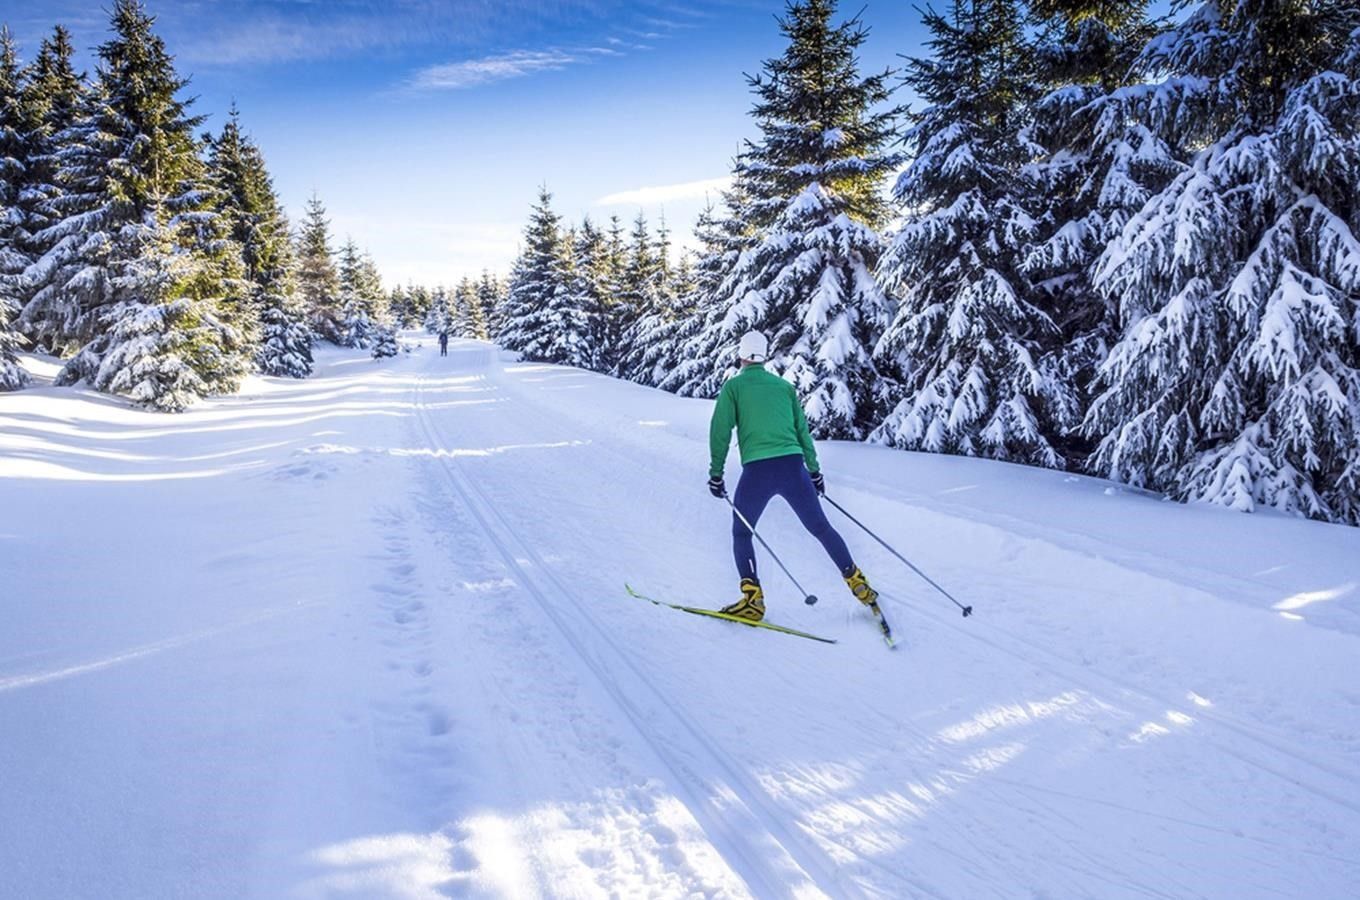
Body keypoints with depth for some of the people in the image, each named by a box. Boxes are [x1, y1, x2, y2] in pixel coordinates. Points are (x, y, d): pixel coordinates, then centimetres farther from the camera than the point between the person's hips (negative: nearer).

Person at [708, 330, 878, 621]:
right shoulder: (784, 385, 16)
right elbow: (802, 430, 17)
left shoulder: (733, 386, 6)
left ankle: (753, 599, 2)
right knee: (821, 527, 15)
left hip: (757, 469, -3)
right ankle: (859, 585, 16)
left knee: (741, 533, 13)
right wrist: (814, 469, 24)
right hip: (793, 466, 3)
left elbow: (720, 431, 0)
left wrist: (716, 473, 5)